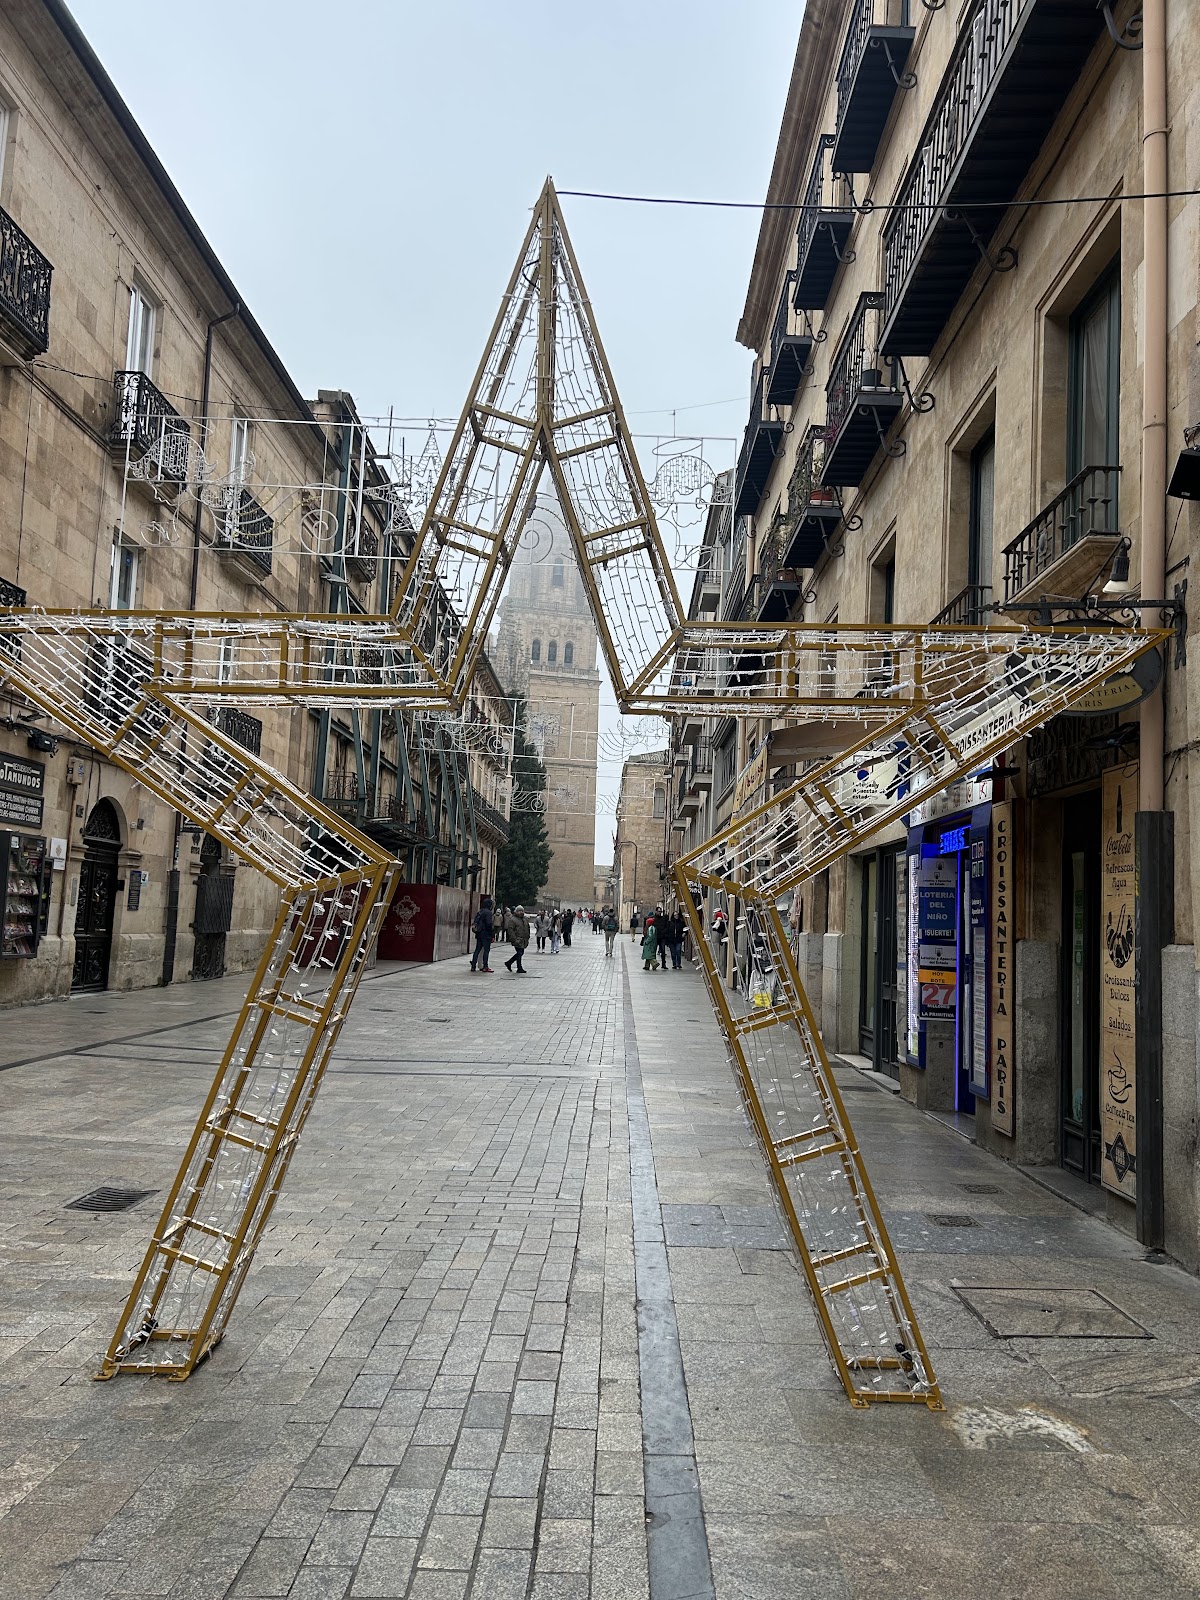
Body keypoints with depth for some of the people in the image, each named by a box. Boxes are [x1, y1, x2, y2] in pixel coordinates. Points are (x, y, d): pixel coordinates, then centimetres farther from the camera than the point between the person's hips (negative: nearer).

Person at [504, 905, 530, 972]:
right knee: (519, 953, -7)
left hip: (523, 940, 8)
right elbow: (510, 930, -14)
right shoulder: (512, 919, -8)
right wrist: (514, 939, -20)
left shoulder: (524, 919, 17)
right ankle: (519, 968, 2)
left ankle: (508, 963, 26)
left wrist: (527, 938, 17)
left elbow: (527, 929, 25)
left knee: (521, 953, 11)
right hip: (517, 940, -8)